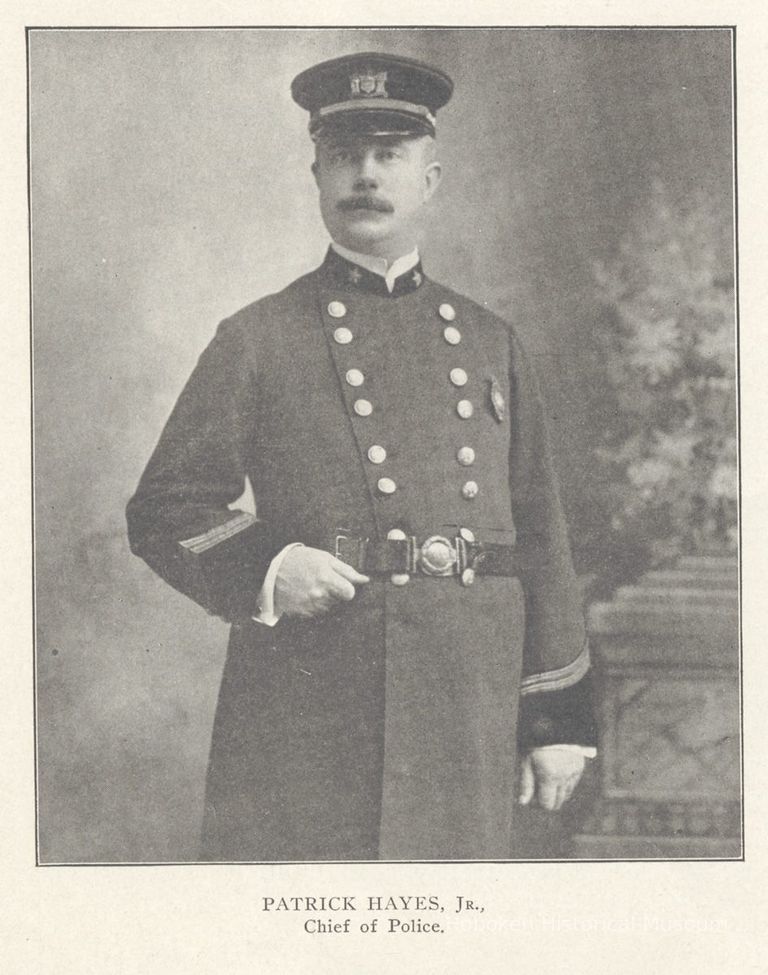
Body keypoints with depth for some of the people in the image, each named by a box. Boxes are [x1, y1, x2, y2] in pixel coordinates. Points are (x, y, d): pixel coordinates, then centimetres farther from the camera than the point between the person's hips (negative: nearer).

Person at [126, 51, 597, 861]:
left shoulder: (490, 345, 15)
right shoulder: (255, 341, 5)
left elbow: (539, 541, 15)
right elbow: (164, 511, 5)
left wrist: (560, 717, 11)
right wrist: (265, 569, -15)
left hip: (465, 718, 3)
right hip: (302, 721, -3)